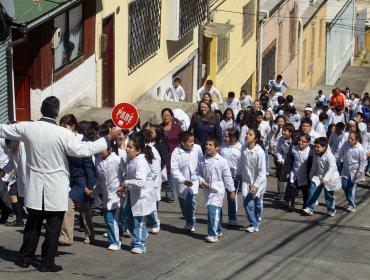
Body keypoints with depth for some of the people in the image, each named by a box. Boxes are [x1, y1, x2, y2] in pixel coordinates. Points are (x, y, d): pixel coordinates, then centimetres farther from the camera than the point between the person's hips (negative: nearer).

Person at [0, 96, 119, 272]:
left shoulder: (27, 128, -5)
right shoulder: (63, 133, -17)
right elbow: (84, 150, -16)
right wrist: (108, 138, -7)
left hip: (34, 187, 4)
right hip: (56, 189, -4)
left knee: (32, 223, 17)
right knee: (53, 226, 6)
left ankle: (25, 258, 25)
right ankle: (47, 263, 9)